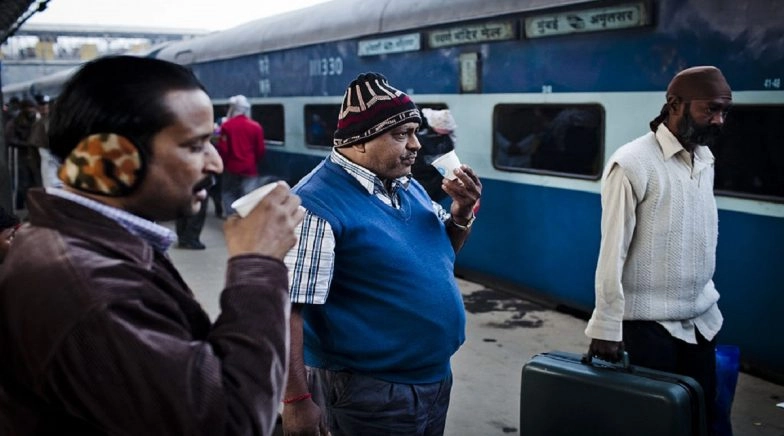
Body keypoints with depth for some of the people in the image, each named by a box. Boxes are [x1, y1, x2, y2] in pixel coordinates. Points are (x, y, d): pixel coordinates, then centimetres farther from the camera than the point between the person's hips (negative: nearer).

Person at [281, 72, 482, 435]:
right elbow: (287, 307, -22)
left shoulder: (406, 185, 6)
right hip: (369, 391, -8)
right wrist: (297, 399, -22)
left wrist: (462, 213, -2)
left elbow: (442, 252, 18)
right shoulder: (318, 205, -20)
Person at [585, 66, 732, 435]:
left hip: (700, 320, 7)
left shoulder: (706, 158, 7)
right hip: (647, 325, -7)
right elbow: (613, 253, -17)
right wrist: (606, 329, -17)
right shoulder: (632, 164, -17)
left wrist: (707, 300, 16)